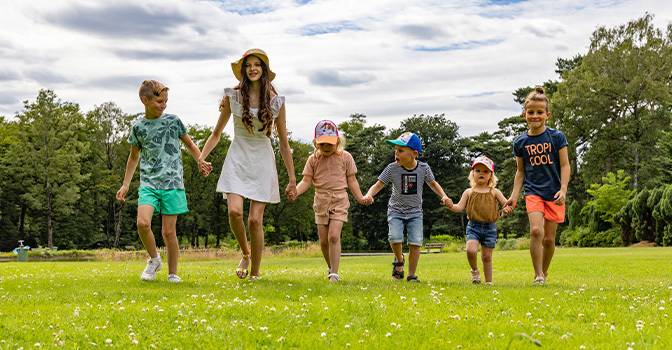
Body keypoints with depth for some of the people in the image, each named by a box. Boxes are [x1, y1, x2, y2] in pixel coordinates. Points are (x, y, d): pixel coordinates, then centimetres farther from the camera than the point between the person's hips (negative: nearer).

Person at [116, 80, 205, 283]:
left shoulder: (173, 121, 4)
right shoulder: (138, 128, 7)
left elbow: (189, 145, 15)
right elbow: (134, 157, 20)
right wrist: (125, 185, 18)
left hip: (172, 183, -1)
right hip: (148, 183, 1)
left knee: (168, 231, -3)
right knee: (143, 223, -20)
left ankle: (173, 272, 14)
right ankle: (154, 259, 5)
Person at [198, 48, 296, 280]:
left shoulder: (276, 102, -1)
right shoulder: (233, 97, 0)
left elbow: (284, 144, 4)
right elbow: (217, 133, 8)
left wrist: (292, 179, 4)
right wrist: (202, 157, -8)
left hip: (263, 160, 0)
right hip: (238, 158, 1)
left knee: (255, 220, -6)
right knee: (235, 211, -18)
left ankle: (255, 273, 10)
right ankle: (245, 253, 11)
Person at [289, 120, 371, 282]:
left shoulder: (345, 157, 2)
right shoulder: (313, 159, 5)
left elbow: (351, 180, 7)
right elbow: (306, 180, 3)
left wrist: (360, 198, -2)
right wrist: (295, 192, -16)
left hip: (339, 201, -2)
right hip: (321, 202, 3)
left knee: (334, 235, -17)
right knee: (323, 240, 5)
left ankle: (334, 273, -16)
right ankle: (330, 266, 30)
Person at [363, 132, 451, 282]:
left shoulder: (423, 168, -8)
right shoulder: (392, 168, -11)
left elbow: (433, 184, 11)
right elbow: (378, 185, -9)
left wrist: (443, 196, -4)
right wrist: (369, 195, -29)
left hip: (415, 212, 1)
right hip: (396, 211, -1)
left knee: (415, 243, -10)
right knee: (395, 238, -23)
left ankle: (411, 275, 6)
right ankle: (399, 260, 10)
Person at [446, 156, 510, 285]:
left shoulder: (494, 192, 8)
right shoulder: (469, 192, 8)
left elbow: (506, 204, 4)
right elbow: (460, 207, 2)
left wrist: (507, 208, -21)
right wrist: (451, 206, -20)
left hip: (490, 227, 1)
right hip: (473, 226, -1)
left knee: (487, 256, 4)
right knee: (471, 250, -22)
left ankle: (488, 281, 18)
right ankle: (475, 270, 7)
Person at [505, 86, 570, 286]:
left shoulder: (557, 137, -2)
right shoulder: (520, 142, 3)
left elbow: (564, 166, -2)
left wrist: (563, 190, -13)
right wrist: (514, 196, 5)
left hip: (553, 193, 0)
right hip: (533, 192, 0)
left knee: (549, 239, 4)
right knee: (536, 231, -21)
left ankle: (544, 273, 26)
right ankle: (538, 275, -12)